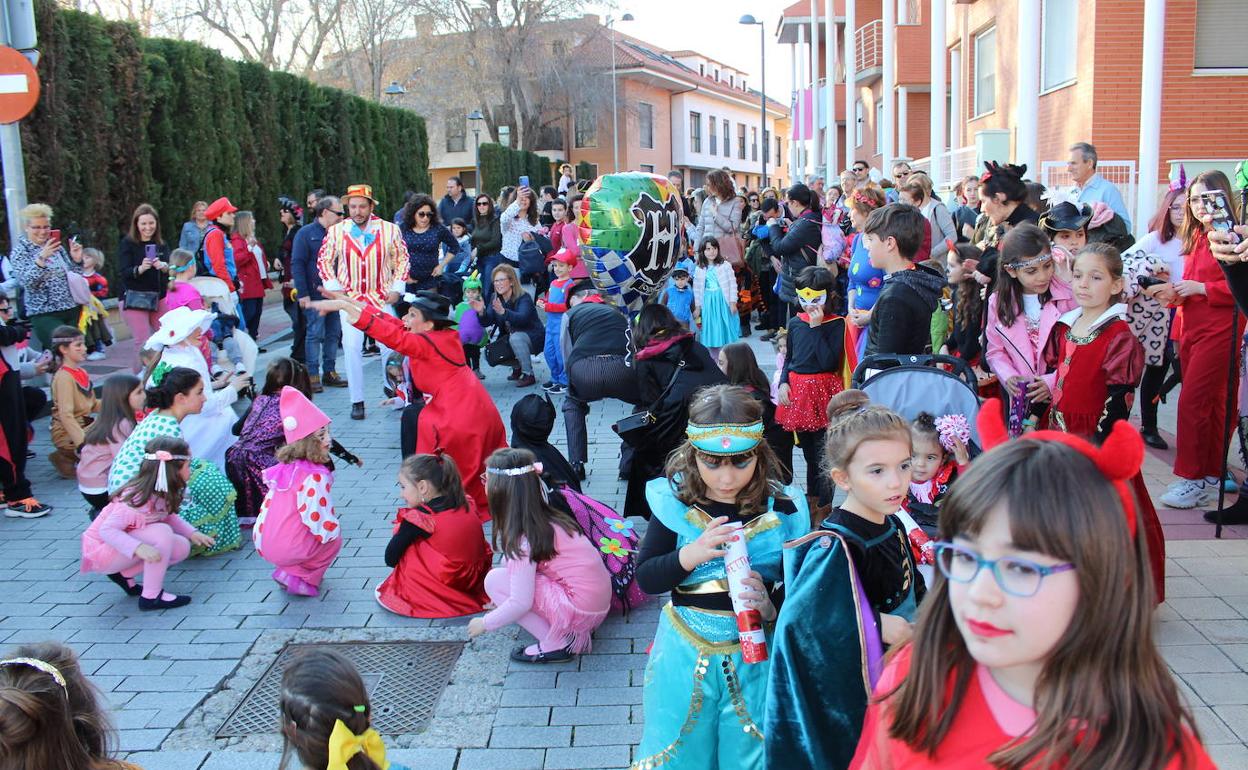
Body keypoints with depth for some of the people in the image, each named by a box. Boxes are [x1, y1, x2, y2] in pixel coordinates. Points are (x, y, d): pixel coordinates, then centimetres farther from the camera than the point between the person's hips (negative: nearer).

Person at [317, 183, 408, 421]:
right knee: (352, 348, -3)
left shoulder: (390, 230, -5)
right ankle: (357, 401, 6)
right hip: (350, 298, 0)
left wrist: (396, 289, 0)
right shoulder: (336, 231, -4)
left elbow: (402, 259, 7)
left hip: (382, 298, 0)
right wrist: (334, 289, 0)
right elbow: (324, 260, 8)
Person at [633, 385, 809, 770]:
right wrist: (690, 555, -24)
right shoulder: (674, 502, -8)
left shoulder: (782, 508, -9)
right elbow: (644, 578, -7)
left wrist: (772, 606, -25)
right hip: (686, 652, 1)